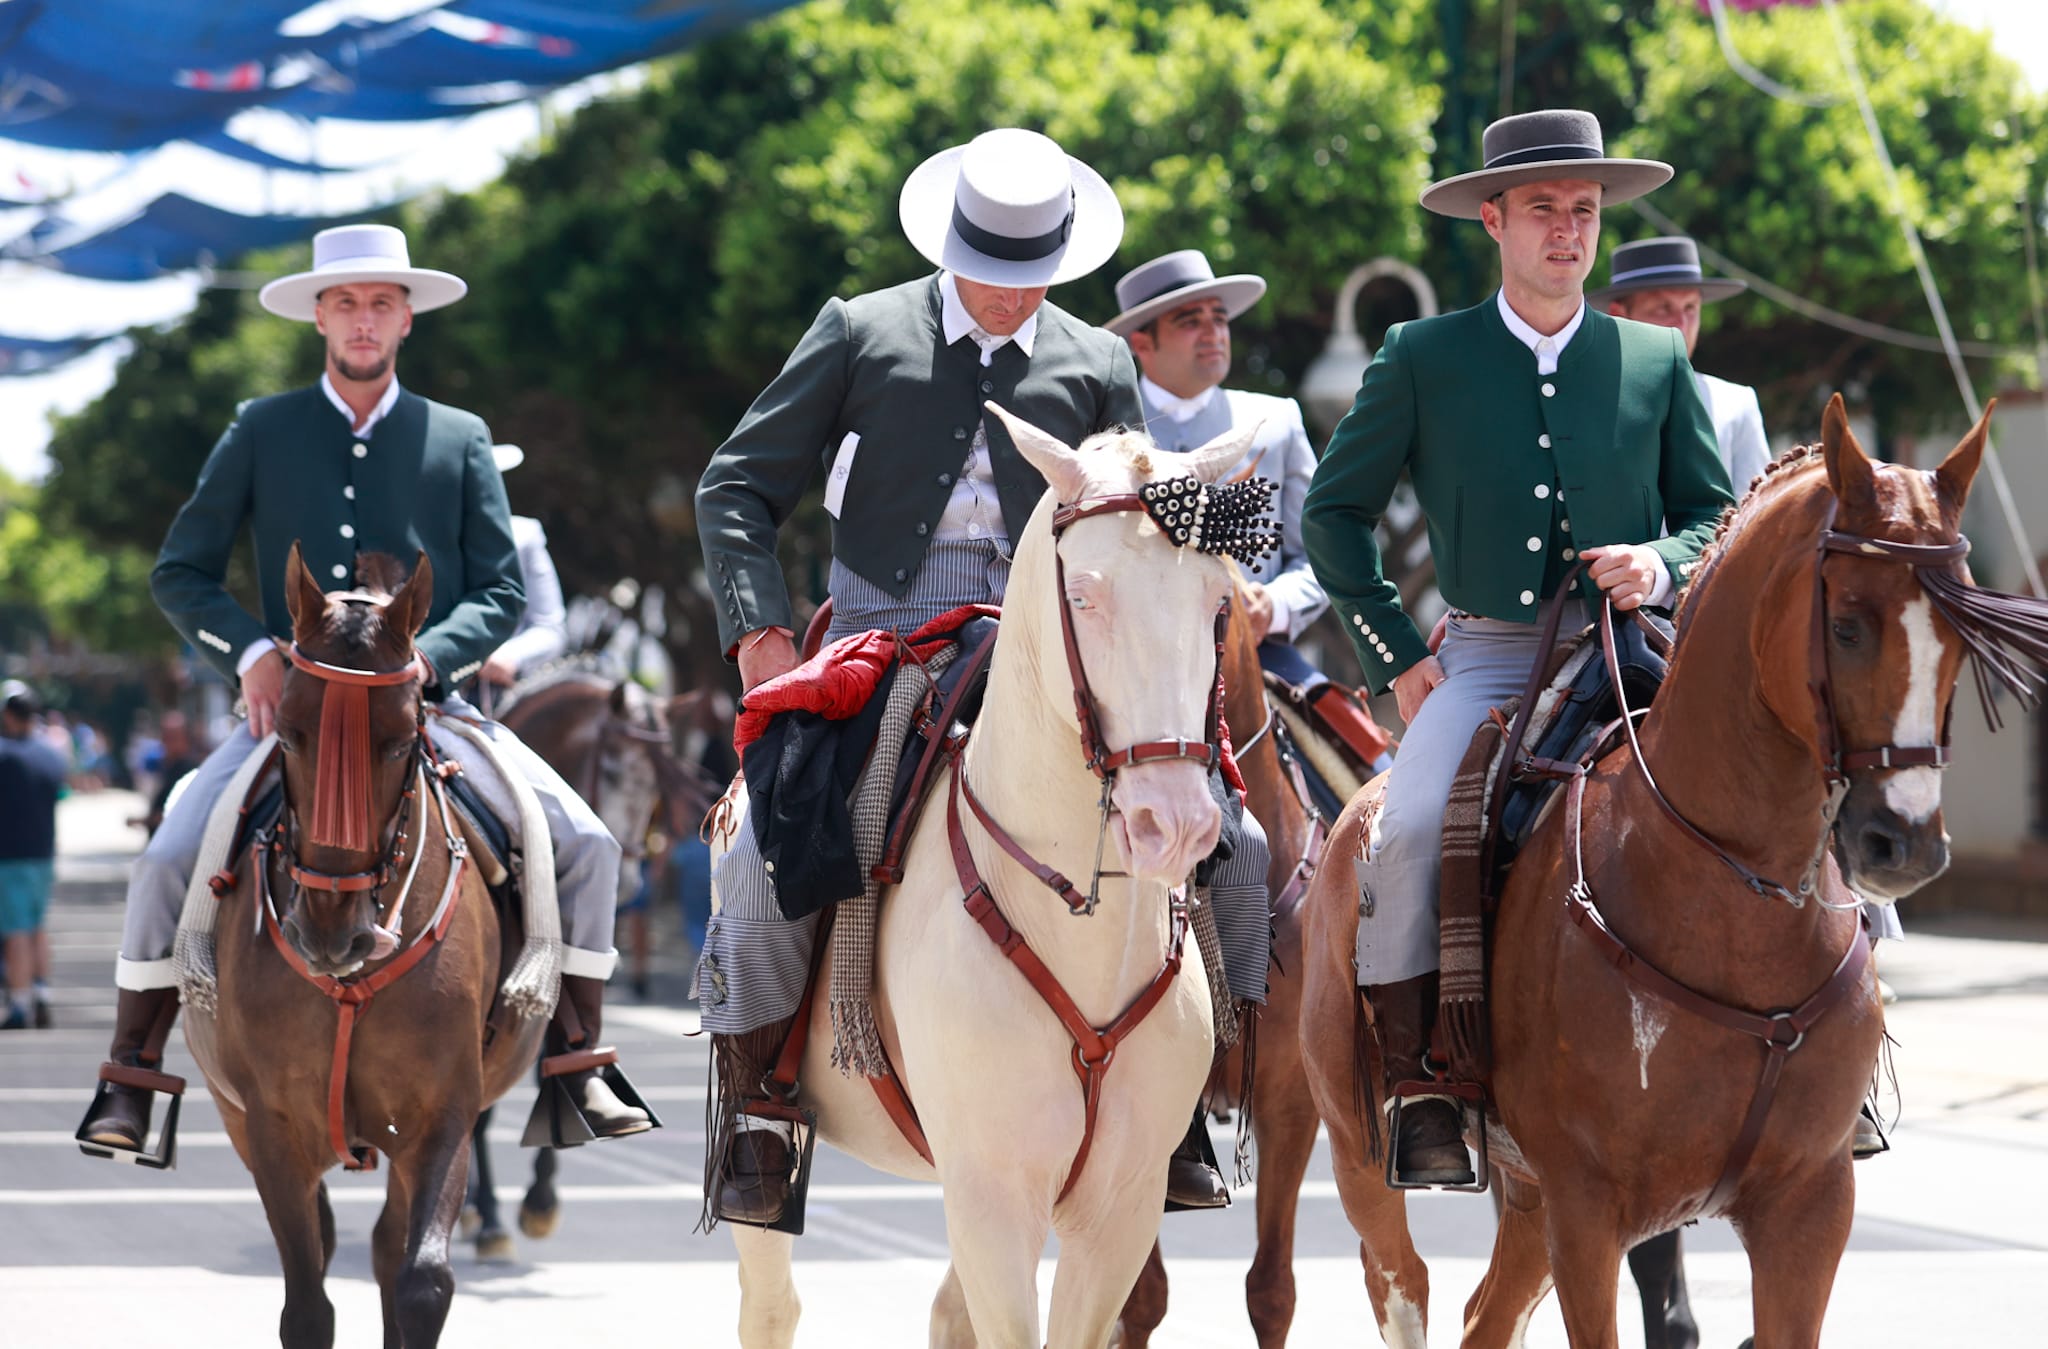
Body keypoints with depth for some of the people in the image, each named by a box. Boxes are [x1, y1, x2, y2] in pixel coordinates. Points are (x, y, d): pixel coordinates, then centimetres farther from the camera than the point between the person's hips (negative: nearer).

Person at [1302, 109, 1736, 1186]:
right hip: (1485, 659, -1)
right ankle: (1415, 1095, -19)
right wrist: (1396, 656, 3)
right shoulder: (1423, 357, 6)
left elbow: (1718, 513, 16)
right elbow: (1333, 512, 11)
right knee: (1408, 834, -29)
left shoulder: (1658, 362, 11)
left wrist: (1666, 564, -7)